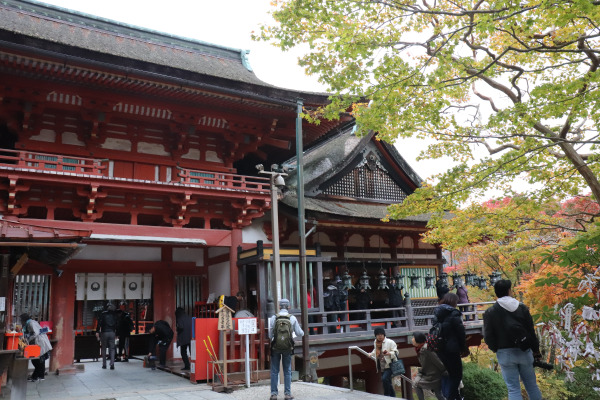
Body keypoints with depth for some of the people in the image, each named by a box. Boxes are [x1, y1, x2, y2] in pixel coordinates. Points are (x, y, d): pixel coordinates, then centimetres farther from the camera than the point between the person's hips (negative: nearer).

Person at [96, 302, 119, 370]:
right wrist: (116, 334, 16)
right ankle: (112, 364, -6)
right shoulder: (115, 315, 8)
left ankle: (104, 365, 10)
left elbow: (99, 323, -7)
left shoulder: (103, 314, 1)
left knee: (103, 348, 8)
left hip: (104, 333, -2)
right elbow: (117, 325, 9)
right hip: (112, 333, 2)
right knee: (112, 349, 5)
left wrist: (97, 332, -3)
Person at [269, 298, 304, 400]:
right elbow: (299, 334, 1)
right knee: (287, 372, 11)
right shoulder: (292, 318, -5)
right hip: (287, 348, 1)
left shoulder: (273, 318, -6)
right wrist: (302, 332, 23)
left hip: (275, 347, 0)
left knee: (274, 371, 9)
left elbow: (270, 335, -4)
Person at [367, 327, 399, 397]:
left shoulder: (390, 342, -12)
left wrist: (389, 353, -30)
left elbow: (395, 352, -12)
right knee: (387, 382, 14)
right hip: (381, 367, 7)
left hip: (389, 365, -7)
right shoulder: (375, 343, 7)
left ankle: (386, 396, -12)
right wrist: (371, 354, 6)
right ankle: (393, 396, 28)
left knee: (384, 379, -24)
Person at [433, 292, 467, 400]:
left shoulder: (437, 313, 8)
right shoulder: (454, 313, -12)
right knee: (457, 375, 4)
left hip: (440, 349, 7)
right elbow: (460, 333, -10)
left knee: (452, 374, 20)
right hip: (451, 349, -7)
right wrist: (464, 349, -1)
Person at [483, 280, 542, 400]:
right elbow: (531, 331, 0)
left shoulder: (490, 312, -7)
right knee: (531, 385, 17)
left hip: (505, 353, -2)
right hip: (524, 351, 2)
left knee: (513, 389, 3)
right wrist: (536, 350, 11)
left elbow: (488, 337, -7)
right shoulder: (522, 308, -2)